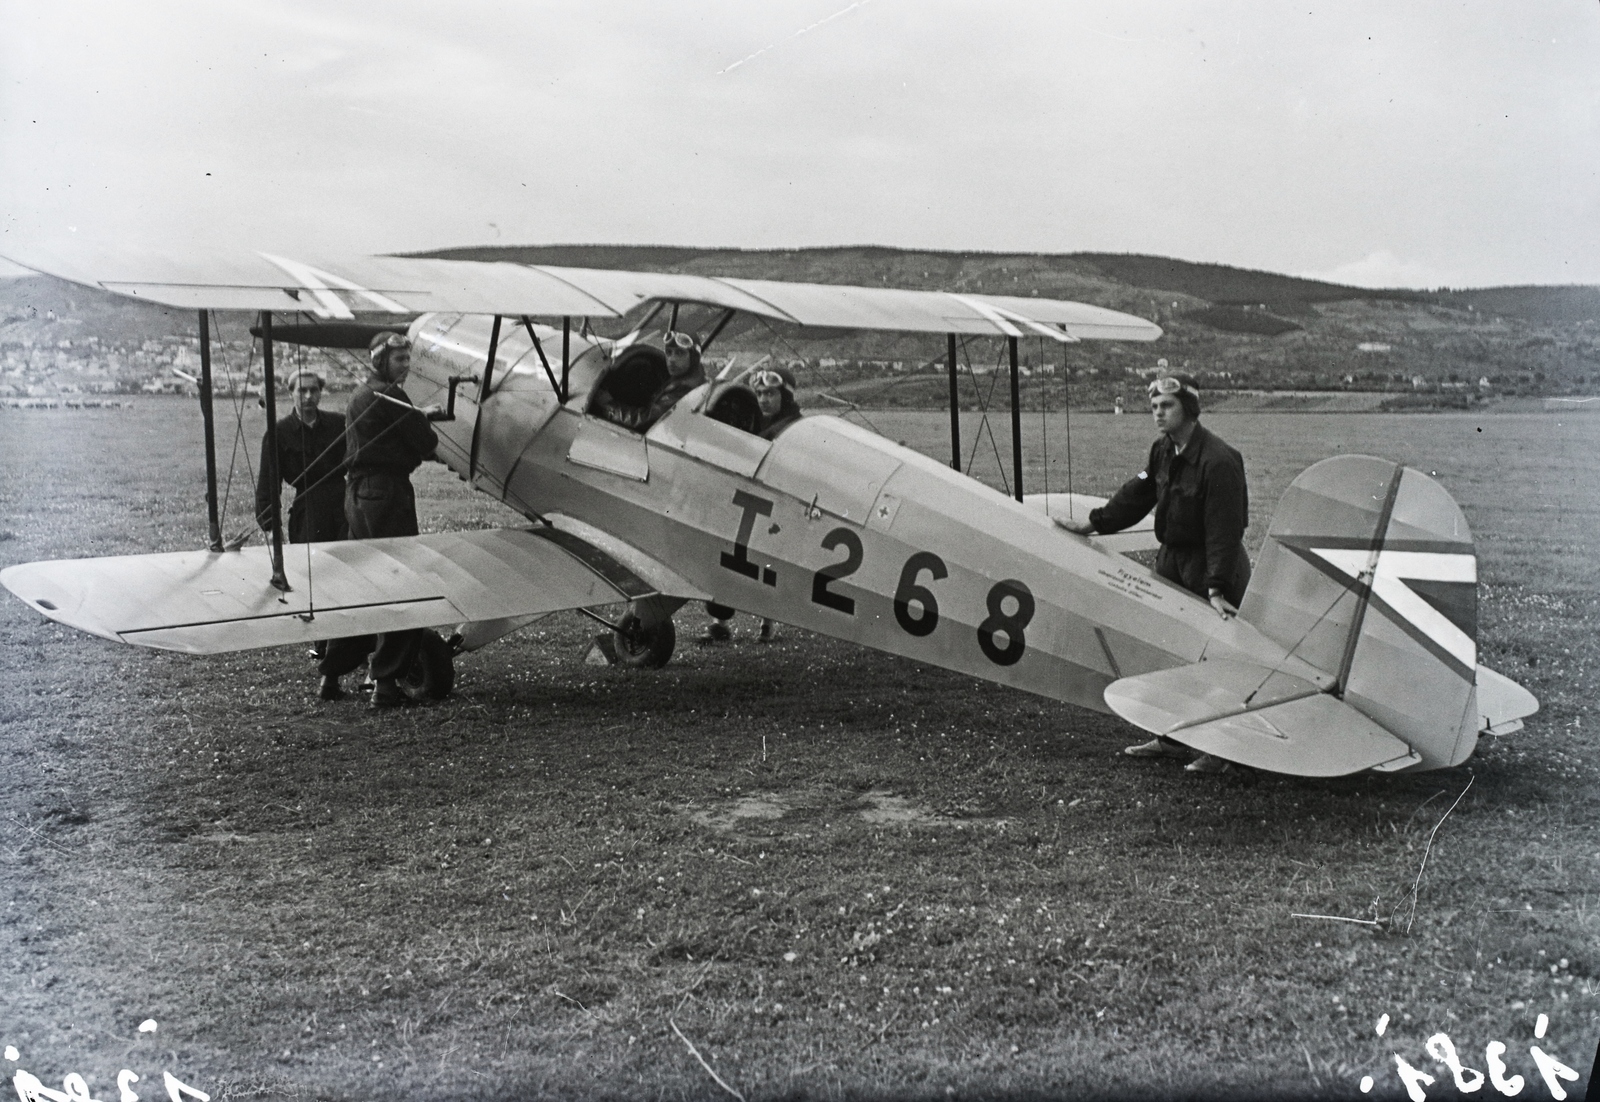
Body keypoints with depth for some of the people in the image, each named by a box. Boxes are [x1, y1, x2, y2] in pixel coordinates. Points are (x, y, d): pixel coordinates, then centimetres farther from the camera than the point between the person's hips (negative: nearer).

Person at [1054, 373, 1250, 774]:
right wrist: (1093, 523, 13)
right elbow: (1137, 494, 17)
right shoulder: (1163, 451, 4)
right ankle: (1174, 737, 26)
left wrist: (1217, 589, -28)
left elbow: (1224, 531, -24)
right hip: (1172, 561, 9)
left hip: (1210, 567, -9)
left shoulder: (1218, 461, -22)